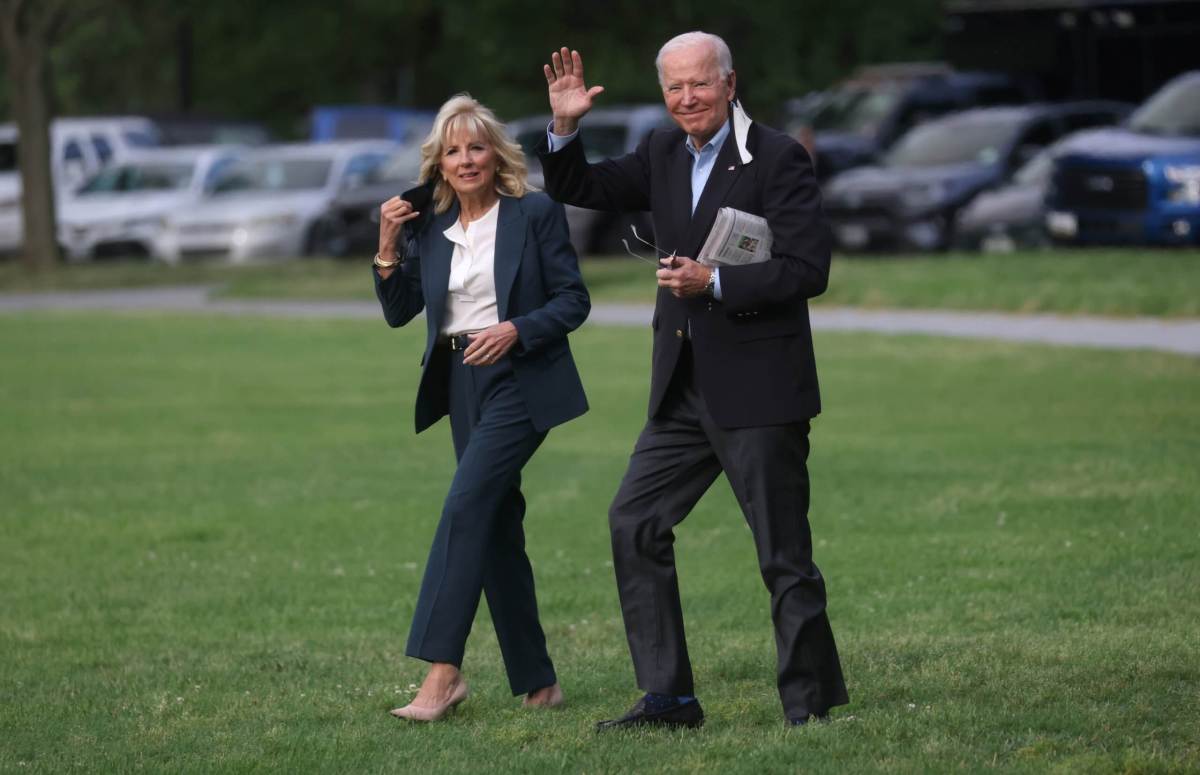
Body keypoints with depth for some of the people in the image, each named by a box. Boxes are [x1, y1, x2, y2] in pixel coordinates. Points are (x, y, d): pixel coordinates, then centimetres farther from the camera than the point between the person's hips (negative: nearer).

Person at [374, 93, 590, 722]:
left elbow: (573, 299, -5)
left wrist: (516, 330, -19)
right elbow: (399, 311, 9)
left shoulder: (536, 213, -5)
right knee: (497, 527, 7)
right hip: (461, 383, 7)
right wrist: (388, 246, -4)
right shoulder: (430, 226, 9)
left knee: (466, 505, -19)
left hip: (520, 380, -6)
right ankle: (537, 682, 14)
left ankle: (443, 670, -22)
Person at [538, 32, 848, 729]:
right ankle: (668, 697, 11)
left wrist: (716, 283, -20)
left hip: (759, 389, -7)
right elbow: (581, 189, 18)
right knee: (635, 523, 5)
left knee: (783, 551, -2)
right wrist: (566, 127, 1)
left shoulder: (778, 159, -10)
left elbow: (809, 269, -15)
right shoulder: (664, 155, 10)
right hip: (685, 390, 7)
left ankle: (813, 699, 10)